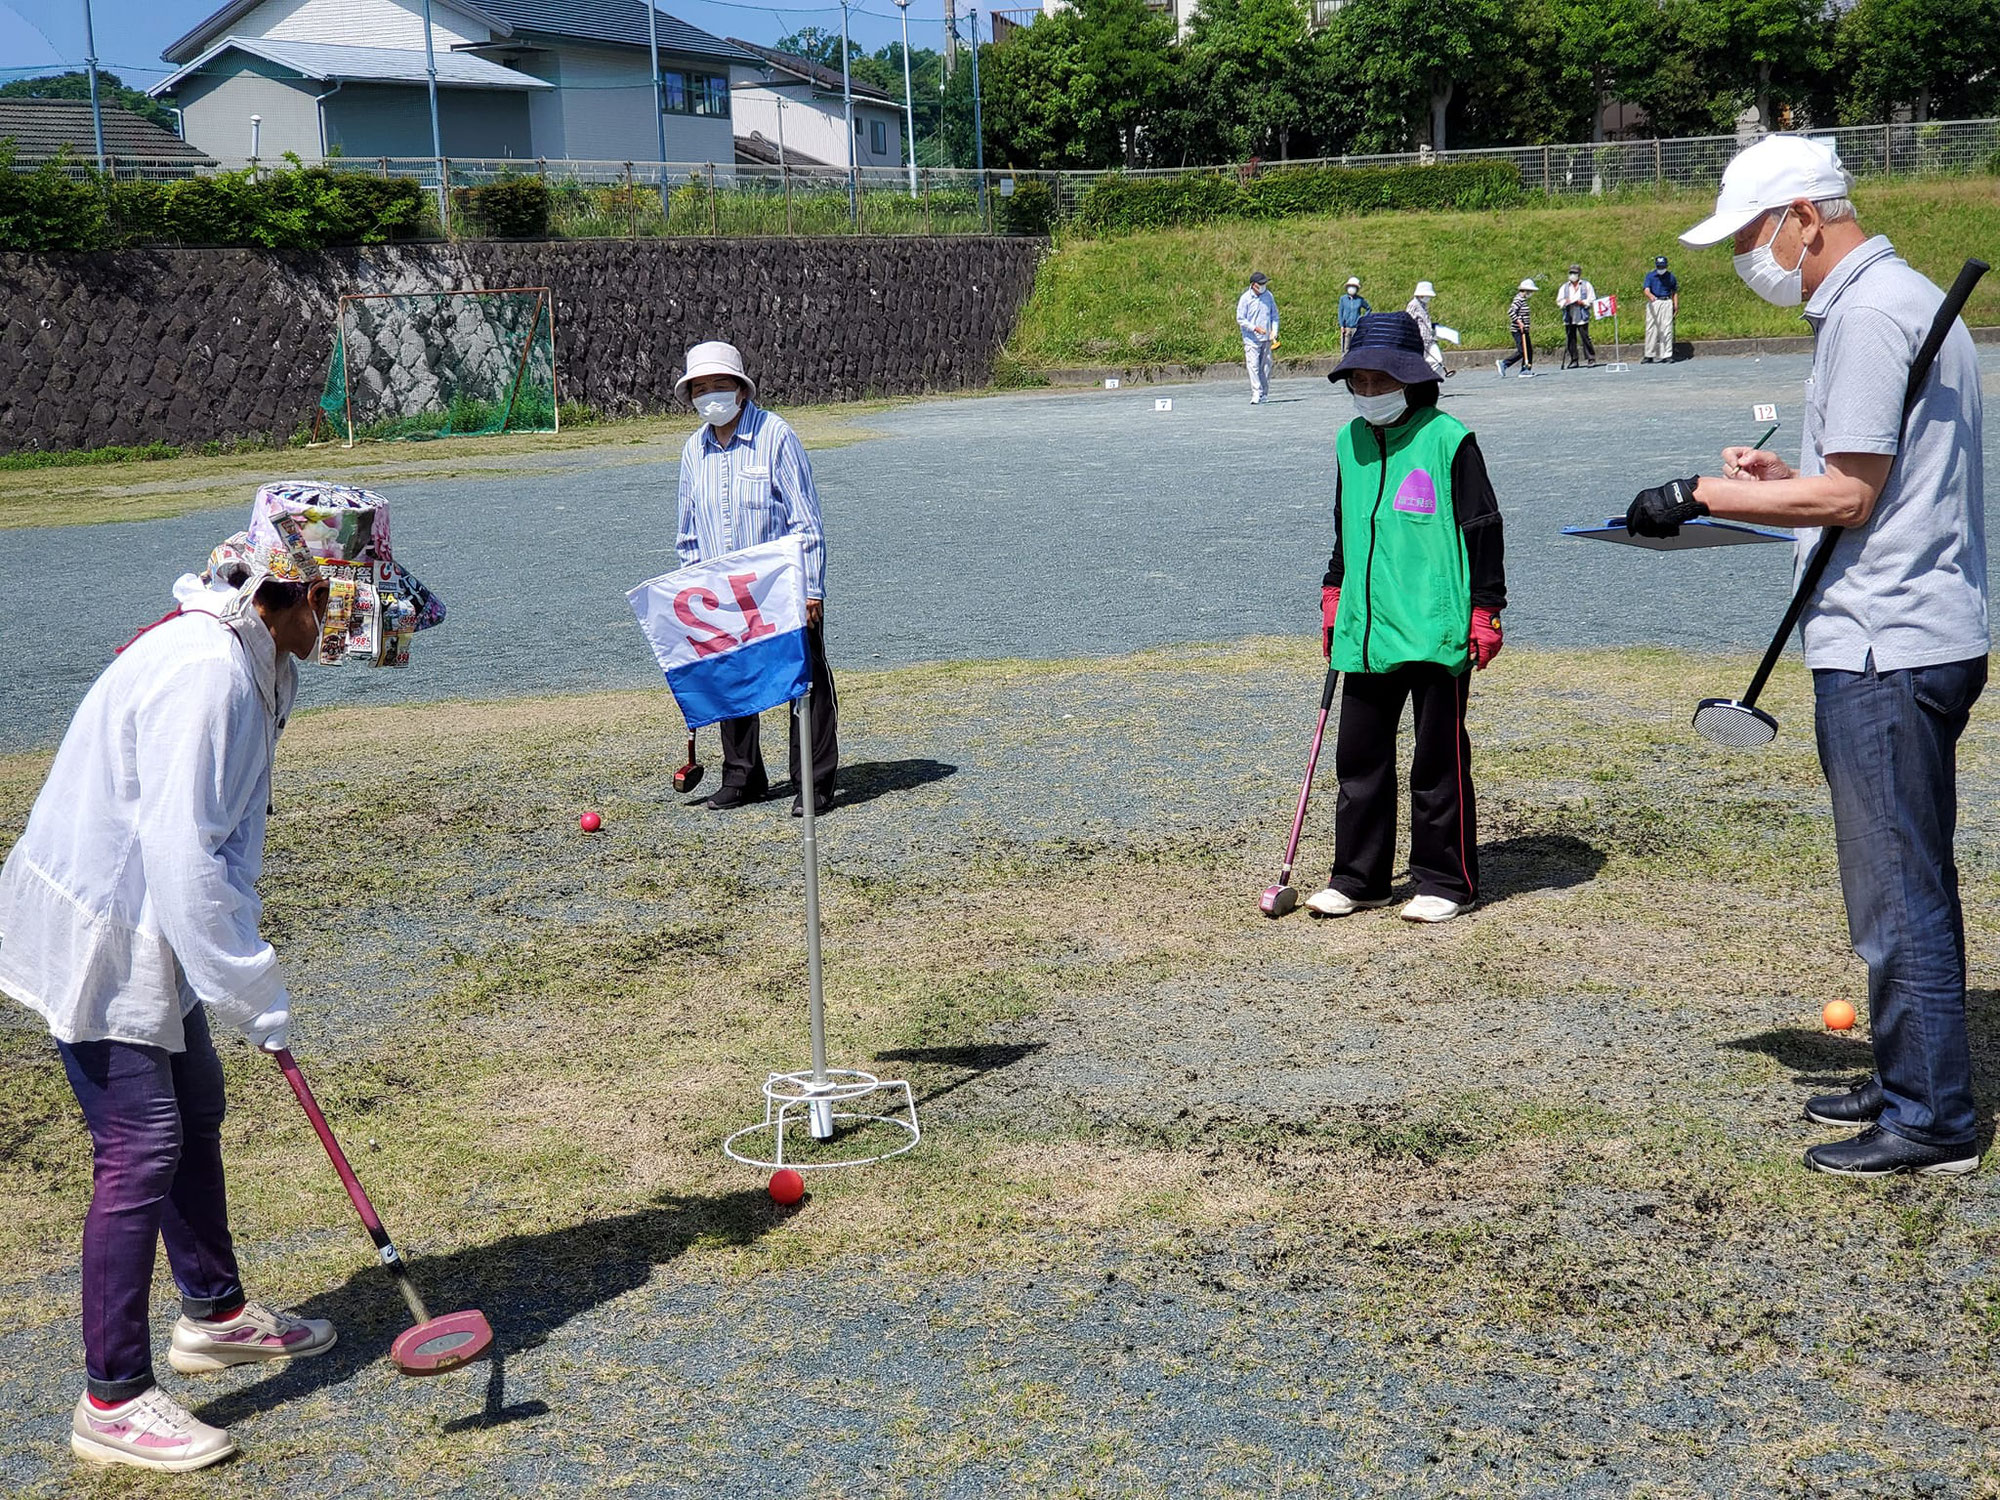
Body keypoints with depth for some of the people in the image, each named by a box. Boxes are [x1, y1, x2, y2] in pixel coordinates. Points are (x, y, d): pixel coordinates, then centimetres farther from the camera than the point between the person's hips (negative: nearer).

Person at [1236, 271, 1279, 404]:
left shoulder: (1268, 296, 7)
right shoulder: (1245, 298, -7)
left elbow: (1274, 315, 16)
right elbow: (1240, 319, -6)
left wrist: (1274, 331, 2)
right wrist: (1255, 328, -17)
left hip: (1266, 338, 4)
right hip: (1251, 339, -4)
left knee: (1266, 366, 7)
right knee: (1253, 366, -13)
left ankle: (1265, 394, 16)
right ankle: (1256, 394, -17)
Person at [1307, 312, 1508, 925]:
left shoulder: (1448, 439, -7)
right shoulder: (1350, 441, 11)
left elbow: (1483, 528, -5)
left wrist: (1485, 612, -7)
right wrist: (1333, 598, 24)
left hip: (1437, 631, -6)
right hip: (1365, 630, 6)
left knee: (1439, 761, 3)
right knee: (1359, 757, 9)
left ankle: (1447, 882, 14)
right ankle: (1358, 878, 20)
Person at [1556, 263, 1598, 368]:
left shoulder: (1586, 285, 8)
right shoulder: (1564, 287, 16)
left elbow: (1592, 301, 4)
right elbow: (1559, 302, 13)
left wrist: (1582, 302, -11)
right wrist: (1565, 302, -8)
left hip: (1582, 318, -3)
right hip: (1569, 318, 3)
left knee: (1585, 338, -8)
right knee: (1570, 339, 2)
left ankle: (1591, 359, -5)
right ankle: (1573, 361, 8)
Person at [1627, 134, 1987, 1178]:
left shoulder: (1867, 314, -16)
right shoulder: (1904, 297, 17)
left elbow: (1852, 497, -20)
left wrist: (1707, 495, -13)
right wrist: (1783, 476, 15)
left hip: (1884, 650, -11)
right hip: (1924, 641, 11)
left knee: (1896, 893, -4)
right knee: (1910, 883, 18)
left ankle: (1930, 1122, 5)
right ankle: (1916, 1082, 29)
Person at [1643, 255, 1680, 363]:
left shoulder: (1671, 276, 9)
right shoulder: (1650, 276, 3)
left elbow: (1675, 292, 15)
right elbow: (1646, 290, -10)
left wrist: (1676, 305, 4)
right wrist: (1650, 296, -33)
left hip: (1667, 302, 1)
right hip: (1653, 304, -1)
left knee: (1667, 329, -3)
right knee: (1651, 329, -1)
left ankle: (1666, 355, -1)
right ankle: (1649, 355, 4)